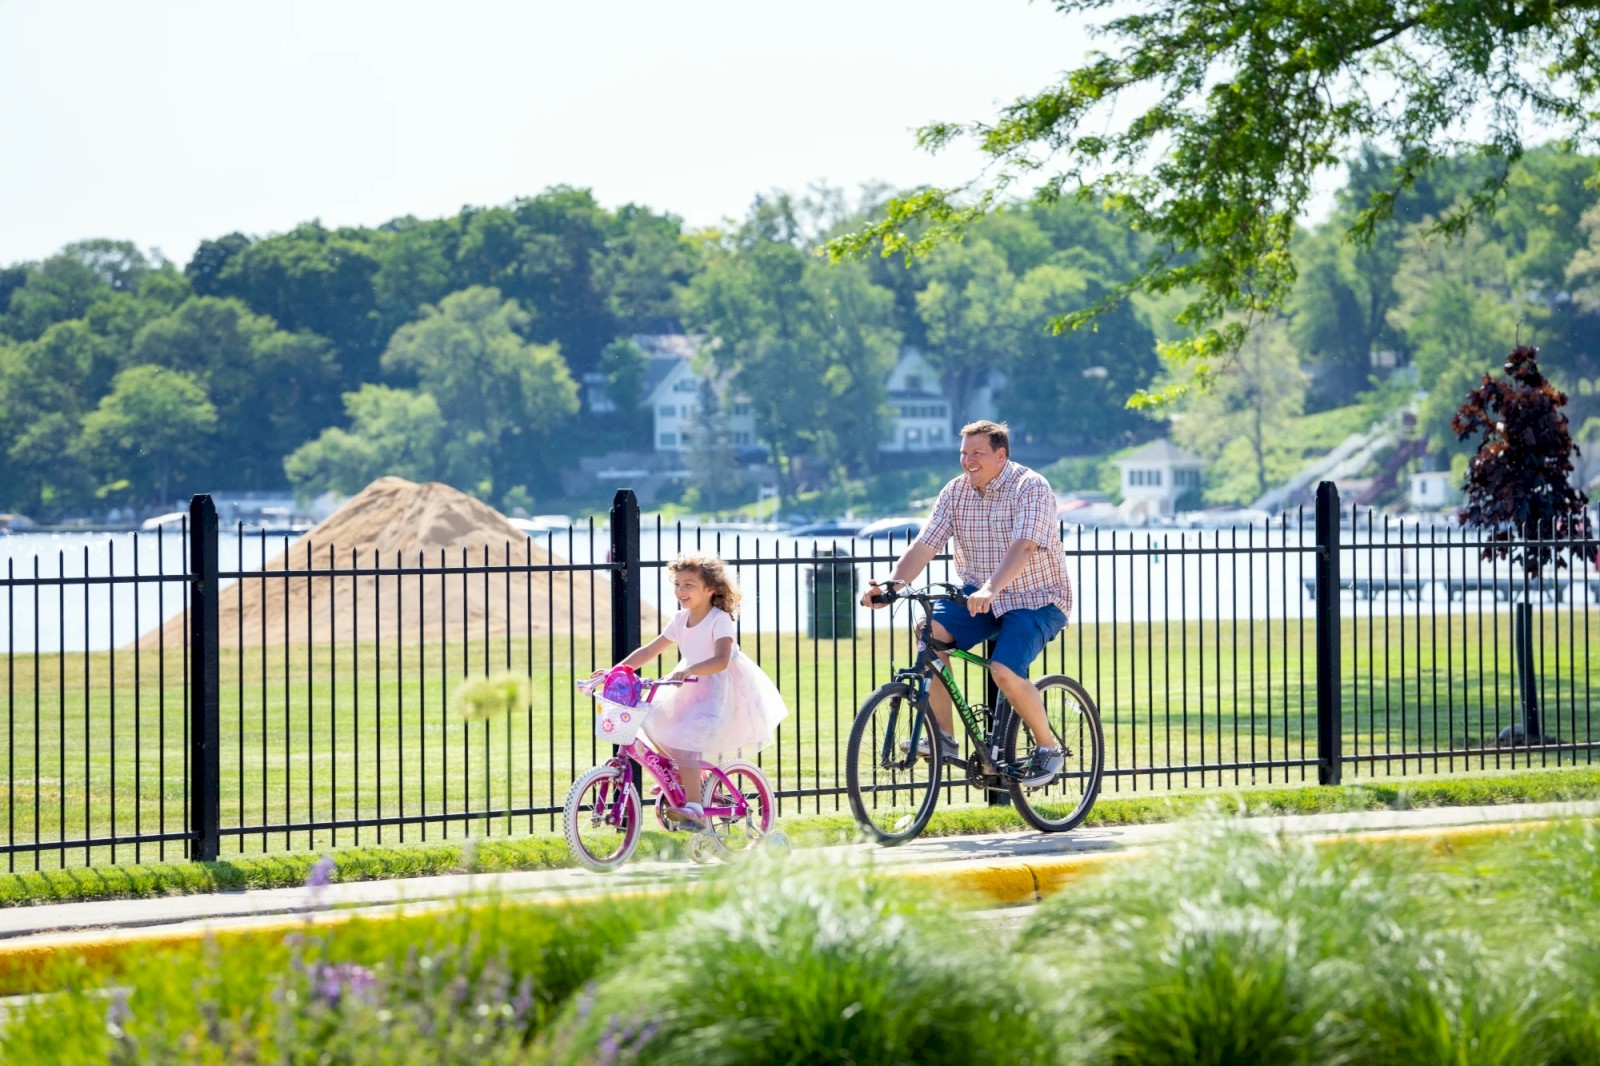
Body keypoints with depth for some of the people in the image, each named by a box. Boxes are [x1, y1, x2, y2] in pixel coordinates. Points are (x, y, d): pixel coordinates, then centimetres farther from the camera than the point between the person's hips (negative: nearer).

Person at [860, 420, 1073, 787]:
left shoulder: (1031, 488, -17)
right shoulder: (955, 492, 1)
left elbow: (1023, 547, -32)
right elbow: (924, 546, -6)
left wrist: (990, 589, -47)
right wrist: (890, 586, -22)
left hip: (1037, 600, -6)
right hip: (981, 597, 6)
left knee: (1004, 671, -27)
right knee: (931, 630, -22)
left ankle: (1048, 748, -3)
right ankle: (942, 736, -15)